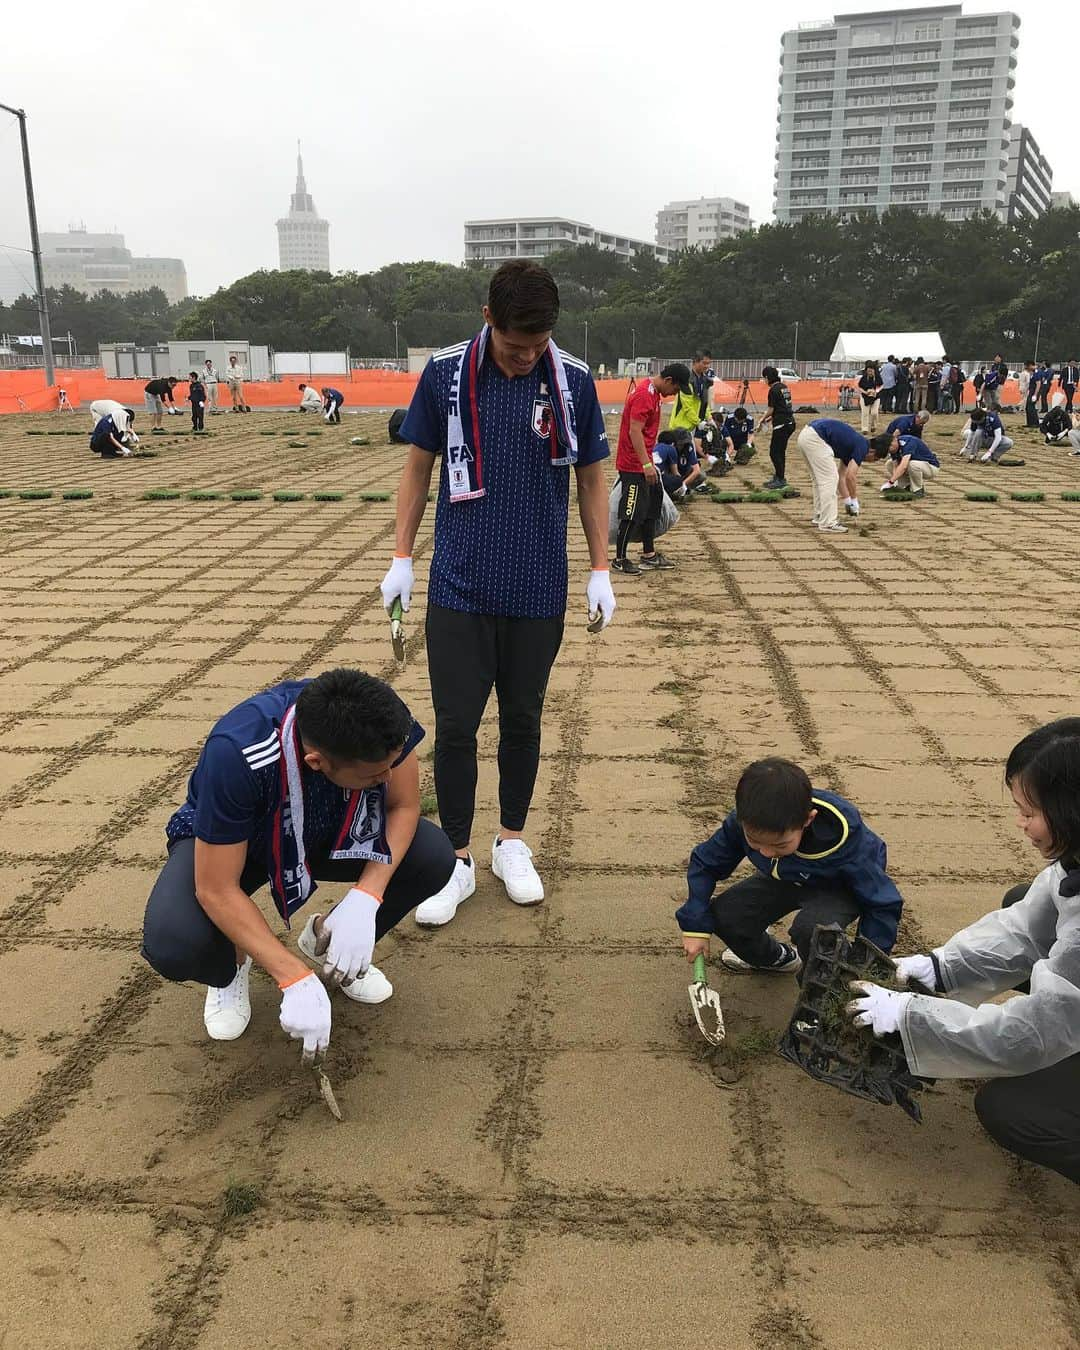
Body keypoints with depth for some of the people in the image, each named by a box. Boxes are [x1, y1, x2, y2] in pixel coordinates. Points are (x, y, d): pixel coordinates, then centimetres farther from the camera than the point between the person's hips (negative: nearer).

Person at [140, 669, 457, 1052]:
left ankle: (326, 940, 9)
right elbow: (216, 891, -33)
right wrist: (296, 980, -35)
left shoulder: (379, 722, -32)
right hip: (224, 842, -3)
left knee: (434, 858, -20)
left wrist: (365, 899, -31)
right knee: (173, 944, -32)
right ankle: (230, 967, 7)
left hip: (324, 831, 3)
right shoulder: (237, 754, -41)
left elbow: (404, 806, -16)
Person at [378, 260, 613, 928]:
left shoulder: (574, 380, -2)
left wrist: (601, 571, 4)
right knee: (455, 725, 1)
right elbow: (419, 465, 6)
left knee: (523, 720, 12)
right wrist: (402, 558, 3)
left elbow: (592, 478, 6)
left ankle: (513, 844, 29)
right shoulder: (446, 372, -3)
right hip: (460, 585, 0)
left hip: (539, 590, 1)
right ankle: (458, 860, 17)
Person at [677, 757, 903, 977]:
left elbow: (883, 904, -23)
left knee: (812, 927, -37)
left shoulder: (844, 839, -38)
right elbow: (705, 863, -10)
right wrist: (695, 925, -15)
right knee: (723, 915, -15)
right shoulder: (745, 822, -29)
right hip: (782, 879, 5)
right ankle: (779, 958, 17)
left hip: (836, 888, -4)